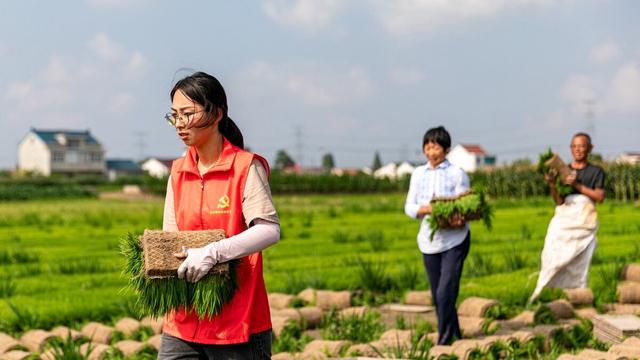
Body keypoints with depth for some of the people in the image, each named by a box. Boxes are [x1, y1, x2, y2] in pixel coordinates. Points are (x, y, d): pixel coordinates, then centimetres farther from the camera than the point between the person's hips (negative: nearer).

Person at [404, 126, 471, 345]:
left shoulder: (457, 174, -3)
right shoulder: (418, 174, 8)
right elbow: (409, 207, 4)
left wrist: (460, 218, -27)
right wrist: (427, 209, -16)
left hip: (454, 239, -4)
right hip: (429, 240, 4)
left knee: (446, 292, -13)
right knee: (437, 295, 10)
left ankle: (445, 340, -5)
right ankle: (455, 335, 26)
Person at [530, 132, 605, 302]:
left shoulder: (596, 171, 10)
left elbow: (600, 197, -4)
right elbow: (559, 201, 4)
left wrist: (577, 185, -11)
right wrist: (552, 185, -14)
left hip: (584, 219, -1)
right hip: (564, 217, 1)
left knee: (579, 262, -7)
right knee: (552, 255, -12)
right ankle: (540, 293, -10)